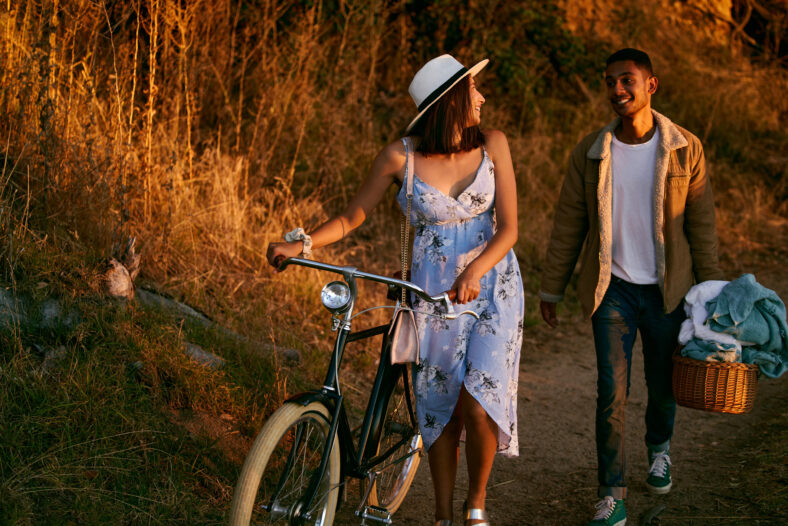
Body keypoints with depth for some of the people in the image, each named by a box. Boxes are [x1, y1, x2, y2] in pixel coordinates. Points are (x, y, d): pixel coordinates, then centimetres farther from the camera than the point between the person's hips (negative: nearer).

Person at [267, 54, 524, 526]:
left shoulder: (492, 145, -4)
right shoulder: (401, 156, -7)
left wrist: (475, 270, -26)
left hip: (493, 286, 0)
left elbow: (508, 228, -8)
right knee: (439, 404, 5)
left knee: (478, 402, -12)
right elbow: (351, 218, 0)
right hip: (433, 291, 0)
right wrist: (302, 243, -17)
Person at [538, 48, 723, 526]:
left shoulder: (685, 149, -4)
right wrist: (551, 290, 7)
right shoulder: (590, 153, -3)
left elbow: (702, 224, 2)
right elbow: (568, 226, 4)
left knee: (663, 387, 15)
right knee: (612, 392, -7)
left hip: (667, 290, 1)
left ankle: (660, 449, 47)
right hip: (613, 289, 0)